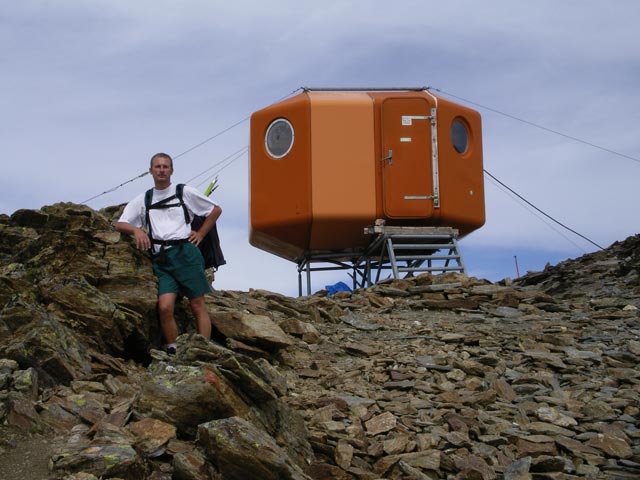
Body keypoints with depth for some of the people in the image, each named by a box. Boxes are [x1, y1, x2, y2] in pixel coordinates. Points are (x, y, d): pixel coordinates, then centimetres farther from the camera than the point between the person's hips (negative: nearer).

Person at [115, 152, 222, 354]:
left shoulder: (185, 192, 11)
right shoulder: (143, 200, 17)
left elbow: (216, 210, 17)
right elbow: (120, 224, 12)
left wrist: (200, 234, 9)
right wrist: (136, 230, -9)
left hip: (185, 253, -1)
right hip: (161, 259, 2)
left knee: (198, 306, -4)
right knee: (165, 307, -16)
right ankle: (173, 353, -8)